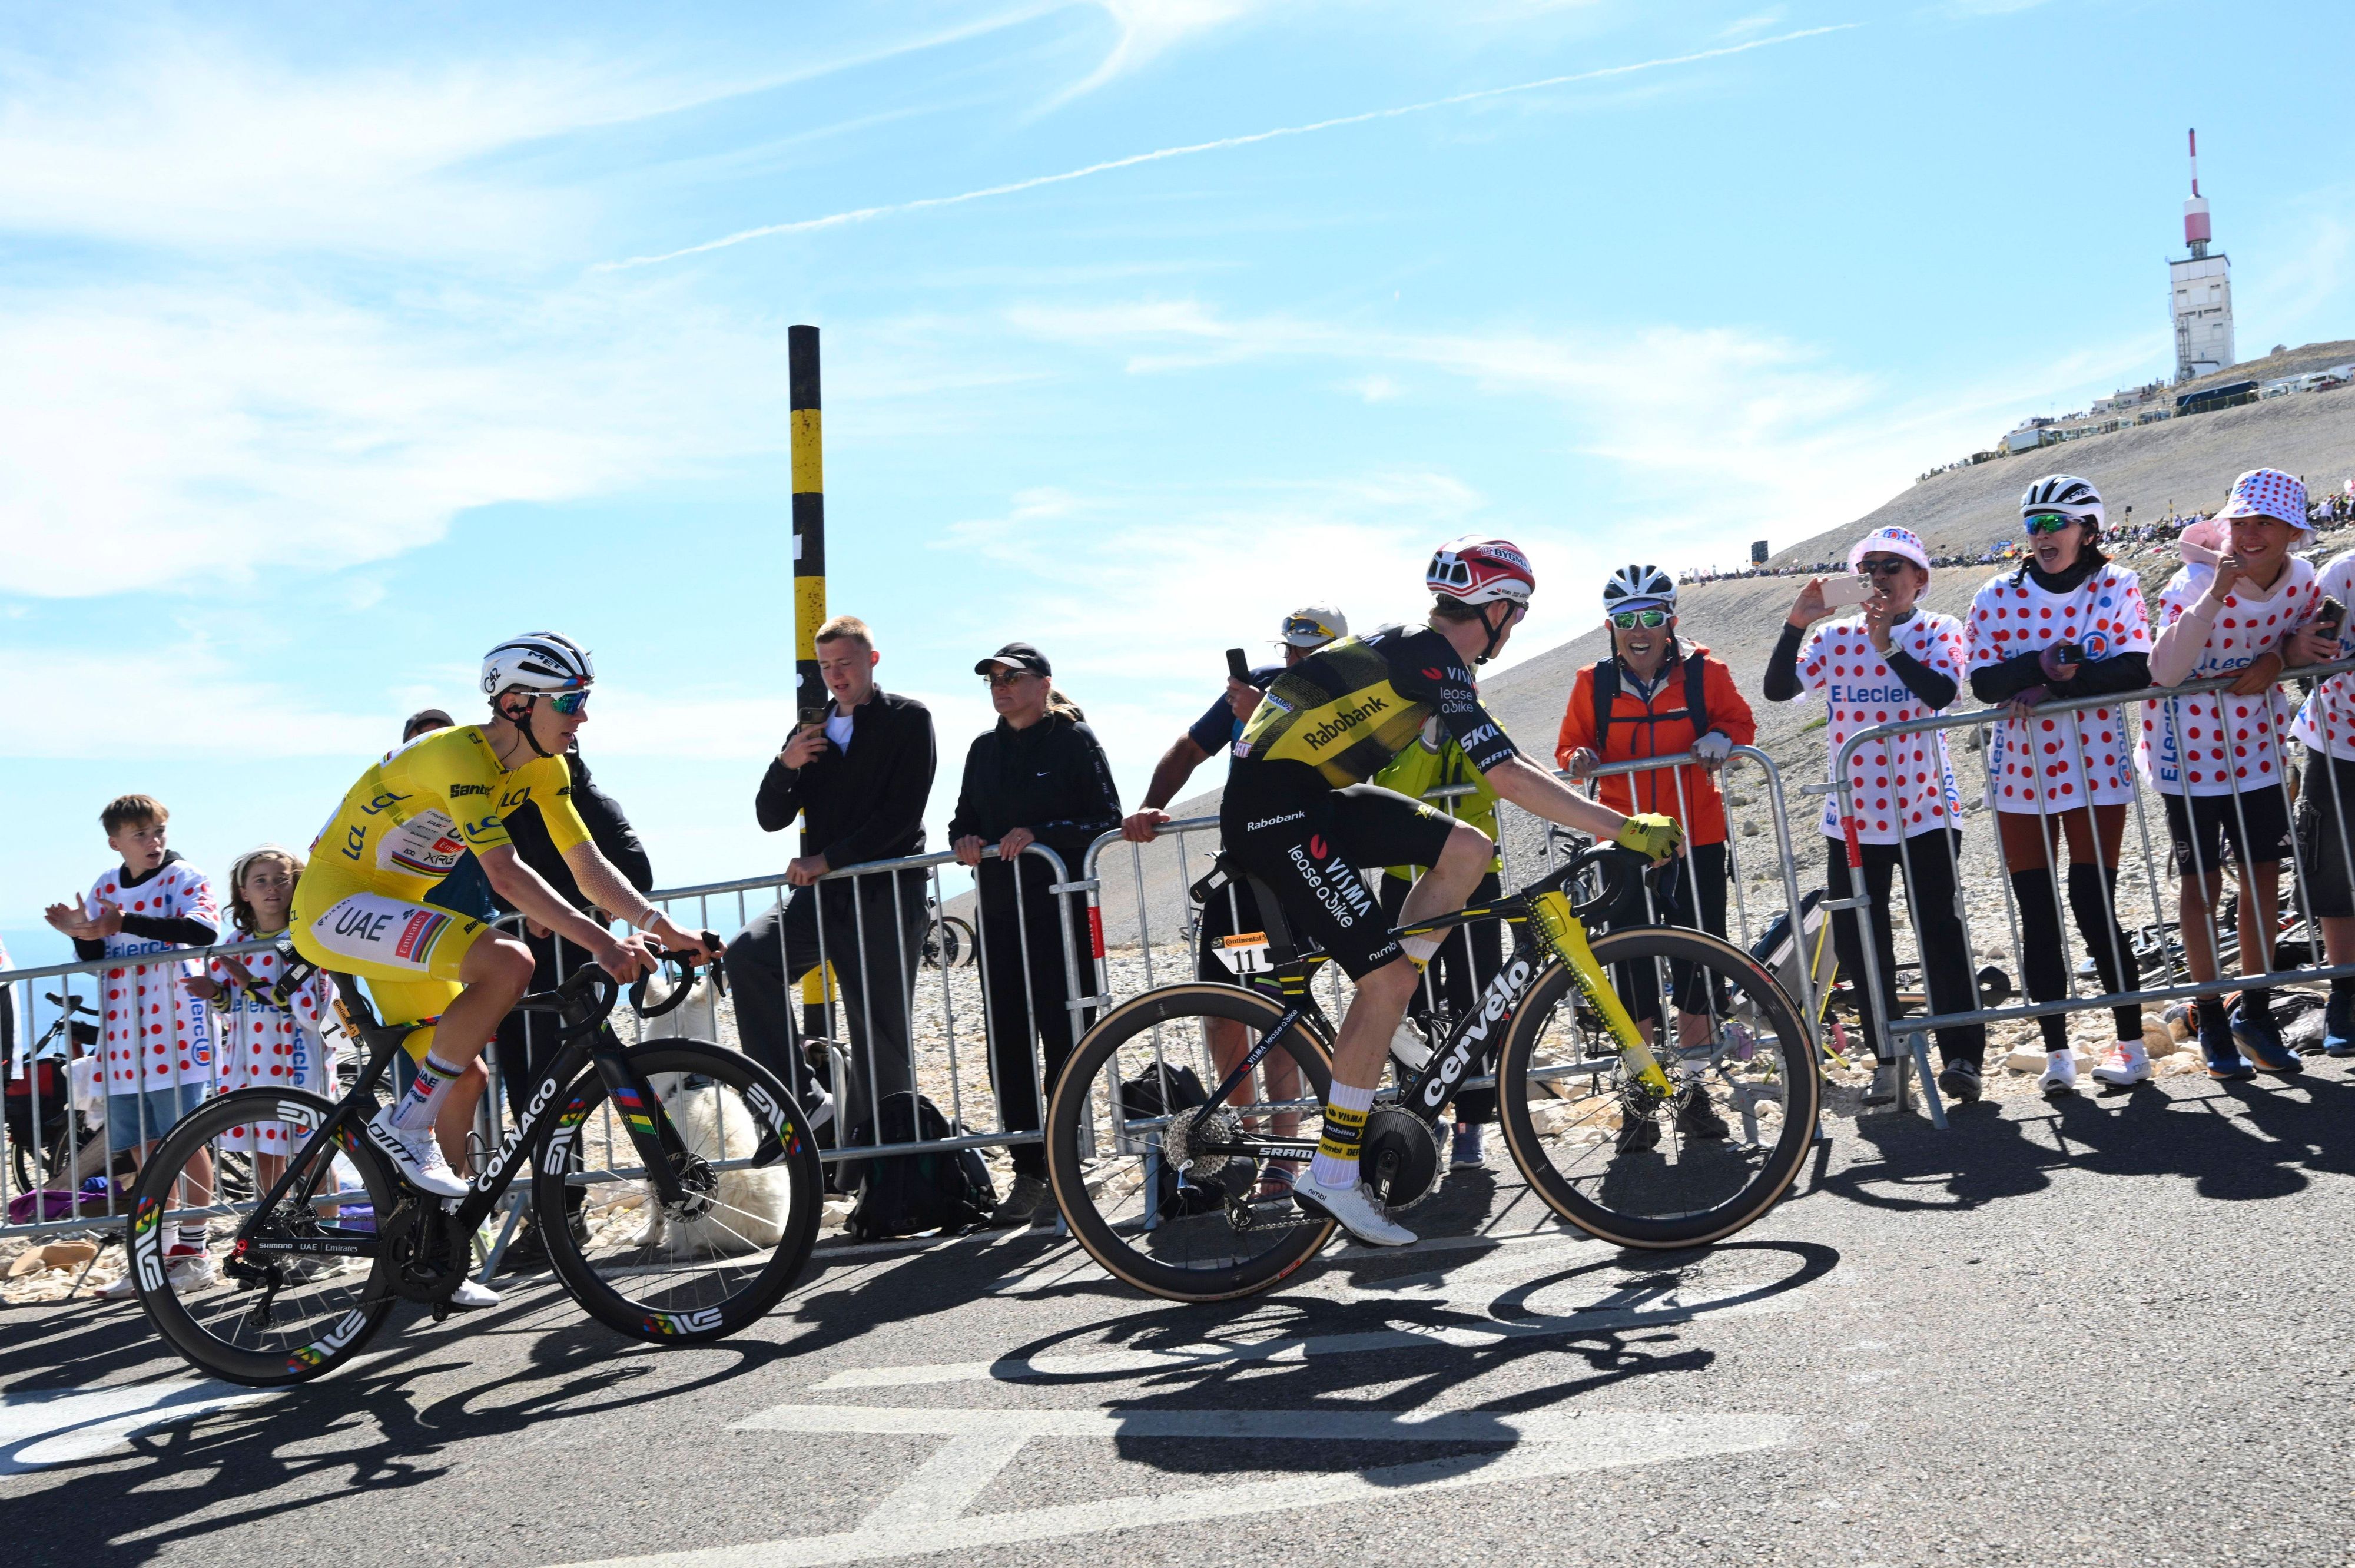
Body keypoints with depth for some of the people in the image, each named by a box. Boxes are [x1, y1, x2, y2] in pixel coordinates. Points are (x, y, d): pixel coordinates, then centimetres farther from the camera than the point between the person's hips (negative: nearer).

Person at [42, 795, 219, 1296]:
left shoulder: (185, 879, -5)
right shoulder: (105, 886, 12)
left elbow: (204, 929, -25)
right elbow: (94, 959, 11)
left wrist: (124, 924, -28)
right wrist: (82, 934, -11)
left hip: (174, 1030, -5)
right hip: (123, 1034, 6)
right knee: (142, 1149, 10)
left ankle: (193, 1251, 9)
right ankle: (153, 1255, 20)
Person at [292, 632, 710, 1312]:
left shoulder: (544, 766, 1)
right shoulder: (458, 756, -26)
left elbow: (587, 862, -3)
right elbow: (506, 875, -35)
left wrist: (662, 926, -17)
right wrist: (599, 942, -42)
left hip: (390, 913, 9)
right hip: (337, 905, -9)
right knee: (508, 963, -30)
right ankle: (404, 1123, -16)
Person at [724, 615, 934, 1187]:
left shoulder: (907, 720, 2)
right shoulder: (813, 728, 17)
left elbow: (901, 813, -9)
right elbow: (771, 819, 12)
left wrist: (830, 859, -15)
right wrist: (785, 767, -8)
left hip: (885, 895, -4)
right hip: (820, 893, 4)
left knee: (883, 1042, -3)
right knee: (747, 955, -23)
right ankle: (803, 1101, -19)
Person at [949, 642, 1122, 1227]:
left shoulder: (1075, 740, 0)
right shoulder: (985, 749, 16)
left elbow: (1106, 820, -6)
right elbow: (965, 816, 23)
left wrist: (1039, 836, -19)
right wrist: (964, 839, -1)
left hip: (1061, 909, -6)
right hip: (999, 911, 6)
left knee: (1064, 1040, -5)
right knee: (1007, 1044, 4)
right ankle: (1027, 1172, 12)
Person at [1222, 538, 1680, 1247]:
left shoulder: (1412, 649, 16)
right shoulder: (1433, 658, -13)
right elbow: (1509, 777, -21)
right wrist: (1624, 827, -18)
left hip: (1313, 799, 9)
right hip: (1274, 809, -9)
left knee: (1468, 849, 2)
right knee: (1389, 977, -11)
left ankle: (1371, 1039, 7)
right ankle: (1332, 1177, -2)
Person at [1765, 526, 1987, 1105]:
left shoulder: (1938, 631, 0)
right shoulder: (1835, 637, 5)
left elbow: (1942, 693, -19)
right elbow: (1778, 688, -7)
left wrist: (1887, 642, -27)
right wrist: (1796, 624, -17)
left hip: (1925, 810, -3)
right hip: (1852, 815, 3)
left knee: (1941, 931, -4)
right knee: (1857, 939, 6)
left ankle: (1963, 1055, 6)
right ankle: (1886, 1056, 18)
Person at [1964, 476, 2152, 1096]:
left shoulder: (2117, 587, 0)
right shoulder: (1998, 595, 3)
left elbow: (2136, 670, -10)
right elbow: (1983, 681, -5)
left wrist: (2056, 680, -19)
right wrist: (2046, 661, -22)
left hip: (2096, 770, -2)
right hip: (2020, 772, 2)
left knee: (2094, 907, -5)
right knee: (2037, 916, 2)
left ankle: (2130, 1040, 11)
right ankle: (2056, 1051, 11)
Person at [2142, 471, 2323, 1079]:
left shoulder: (2302, 579, -7)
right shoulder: (2194, 583, -22)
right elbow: (2164, 671, -33)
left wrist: (2276, 660, -13)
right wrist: (2215, 594, -39)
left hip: (2258, 745, 5)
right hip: (2191, 749, -4)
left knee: (2264, 876, 9)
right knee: (2202, 883, 5)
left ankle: (2256, 1012, 25)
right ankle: (2211, 1019, 18)